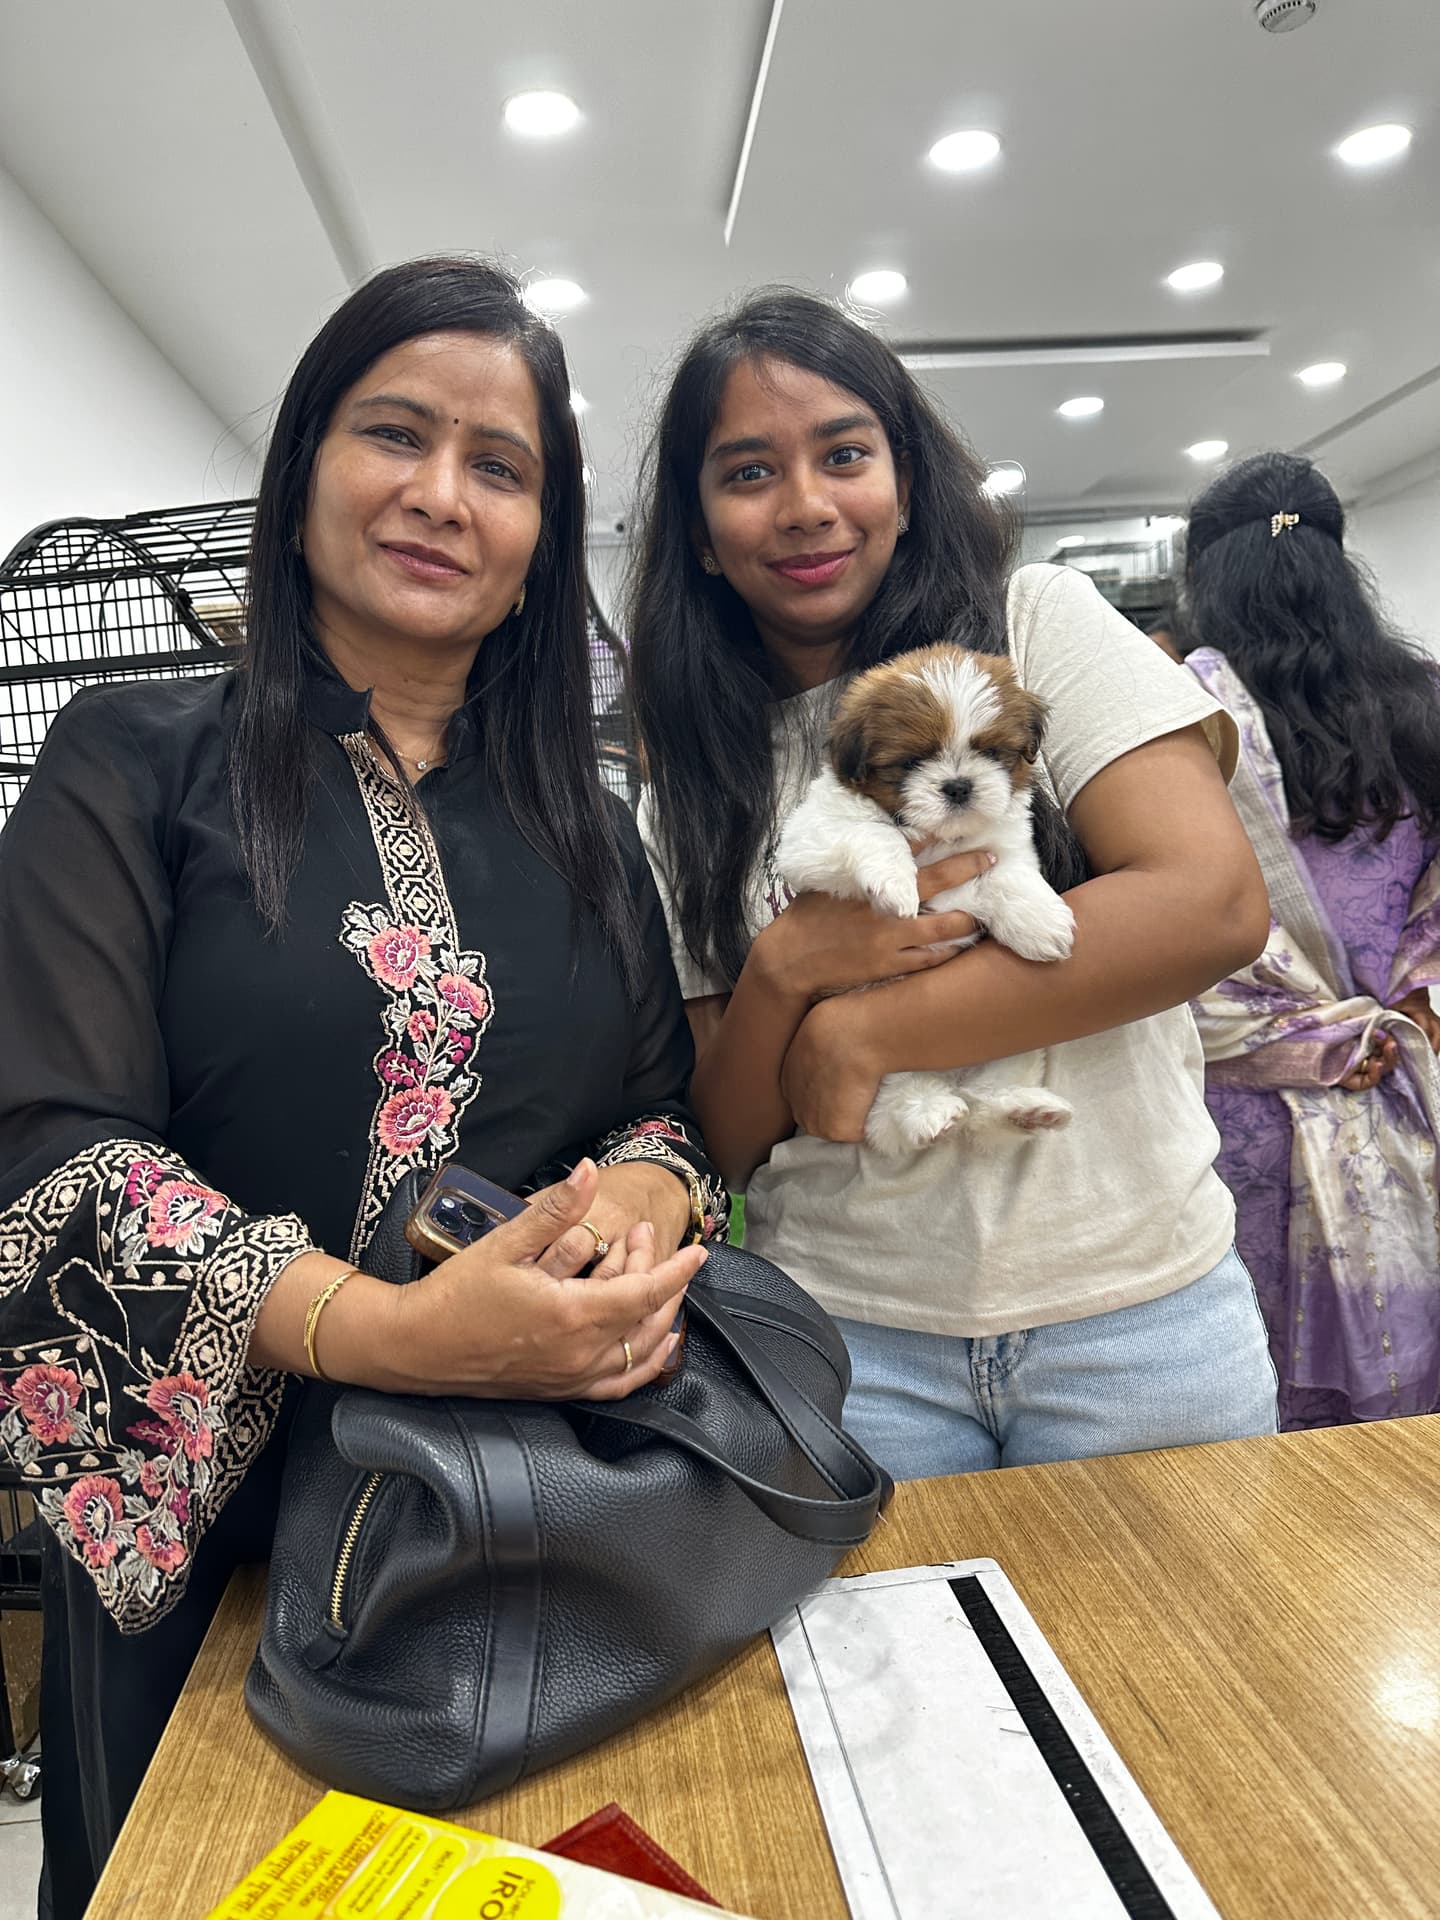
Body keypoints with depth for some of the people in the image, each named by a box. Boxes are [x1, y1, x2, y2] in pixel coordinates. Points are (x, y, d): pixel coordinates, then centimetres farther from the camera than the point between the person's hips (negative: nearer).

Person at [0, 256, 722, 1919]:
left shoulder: (583, 825, 6)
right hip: (215, 1516, -2)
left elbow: (666, 1103, 7)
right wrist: (383, 1331, -26)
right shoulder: (135, 766, -5)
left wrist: (647, 1195, -17)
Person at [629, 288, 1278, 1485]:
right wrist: (782, 969, -20)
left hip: (1133, 1305, -1)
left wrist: (859, 1034, -16)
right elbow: (724, 1144, 1)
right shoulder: (691, 796, 3)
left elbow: (1215, 904, -18)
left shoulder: (1037, 623, -3)